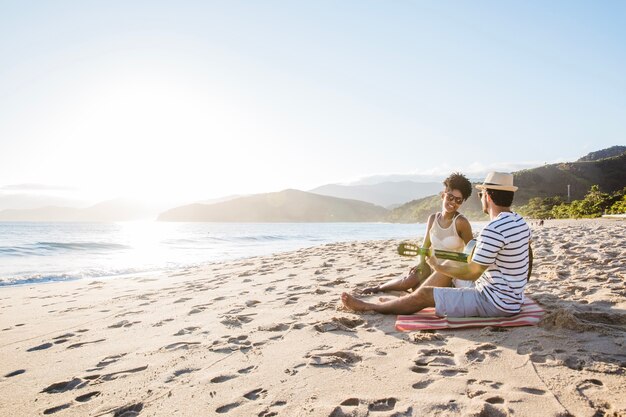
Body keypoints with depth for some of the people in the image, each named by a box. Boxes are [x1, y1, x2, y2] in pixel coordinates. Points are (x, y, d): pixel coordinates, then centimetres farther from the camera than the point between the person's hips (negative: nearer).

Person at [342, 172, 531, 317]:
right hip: (511, 296, 9)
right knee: (448, 266, 15)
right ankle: (399, 302, 25)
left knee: (424, 294, -5)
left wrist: (438, 267, -6)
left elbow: (471, 273, -21)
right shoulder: (520, 222, 6)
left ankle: (368, 307, 12)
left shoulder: (493, 230, -26)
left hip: (496, 302, -9)